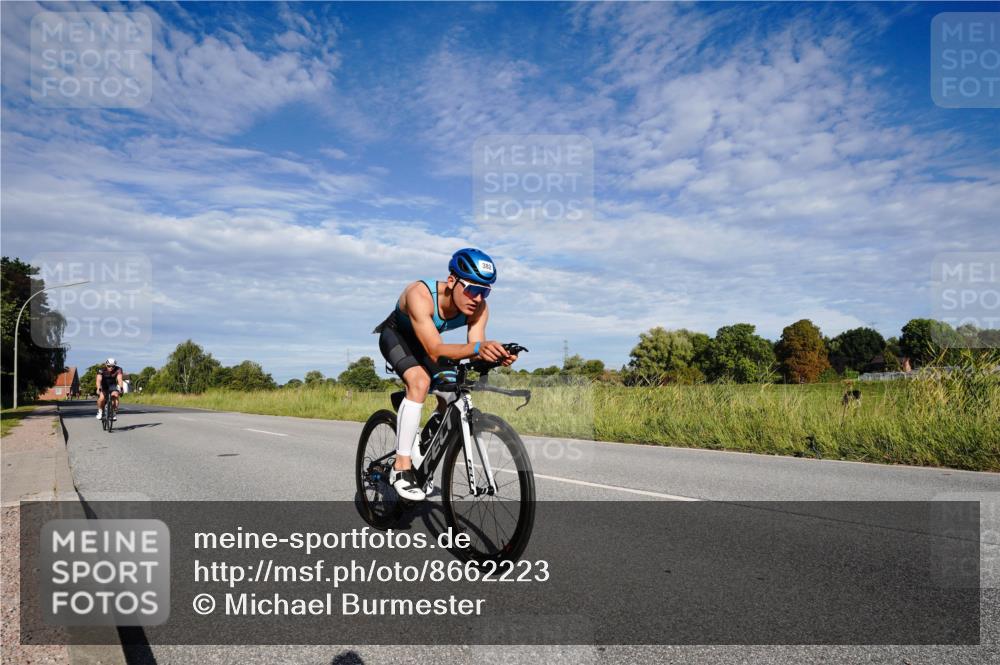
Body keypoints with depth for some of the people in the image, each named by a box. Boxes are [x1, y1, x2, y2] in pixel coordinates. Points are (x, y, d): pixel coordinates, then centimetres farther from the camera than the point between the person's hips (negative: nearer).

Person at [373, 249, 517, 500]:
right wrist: (478, 347, -63)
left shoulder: (479, 308, -25)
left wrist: (495, 355, -52)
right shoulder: (420, 295, -40)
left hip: (426, 341, 6)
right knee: (421, 382, -31)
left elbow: (475, 352, -29)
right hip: (396, 336, -5)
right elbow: (435, 350, -48)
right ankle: (401, 467, -23)